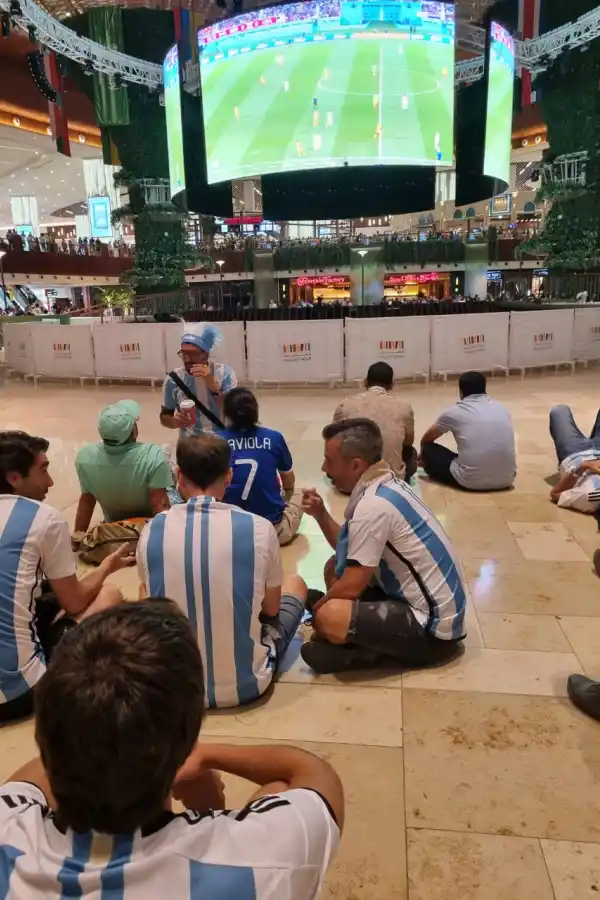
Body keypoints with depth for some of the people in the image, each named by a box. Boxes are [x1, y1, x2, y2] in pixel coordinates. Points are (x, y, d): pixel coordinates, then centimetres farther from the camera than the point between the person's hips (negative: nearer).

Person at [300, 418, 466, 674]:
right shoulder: (384, 485, 5)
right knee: (334, 569, 12)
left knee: (329, 617, -29)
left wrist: (314, 611, -1)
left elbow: (351, 586, -19)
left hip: (433, 625, -10)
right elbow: (351, 551, 16)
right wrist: (321, 515, 2)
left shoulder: (373, 505, -23)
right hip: (428, 602, 10)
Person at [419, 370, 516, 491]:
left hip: (471, 481, -5)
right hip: (506, 479, 6)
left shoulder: (454, 412, 1)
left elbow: (426, 440, 18)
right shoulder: (502, 408, 12)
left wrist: (423, 454, 41)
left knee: (428, 449, 15)